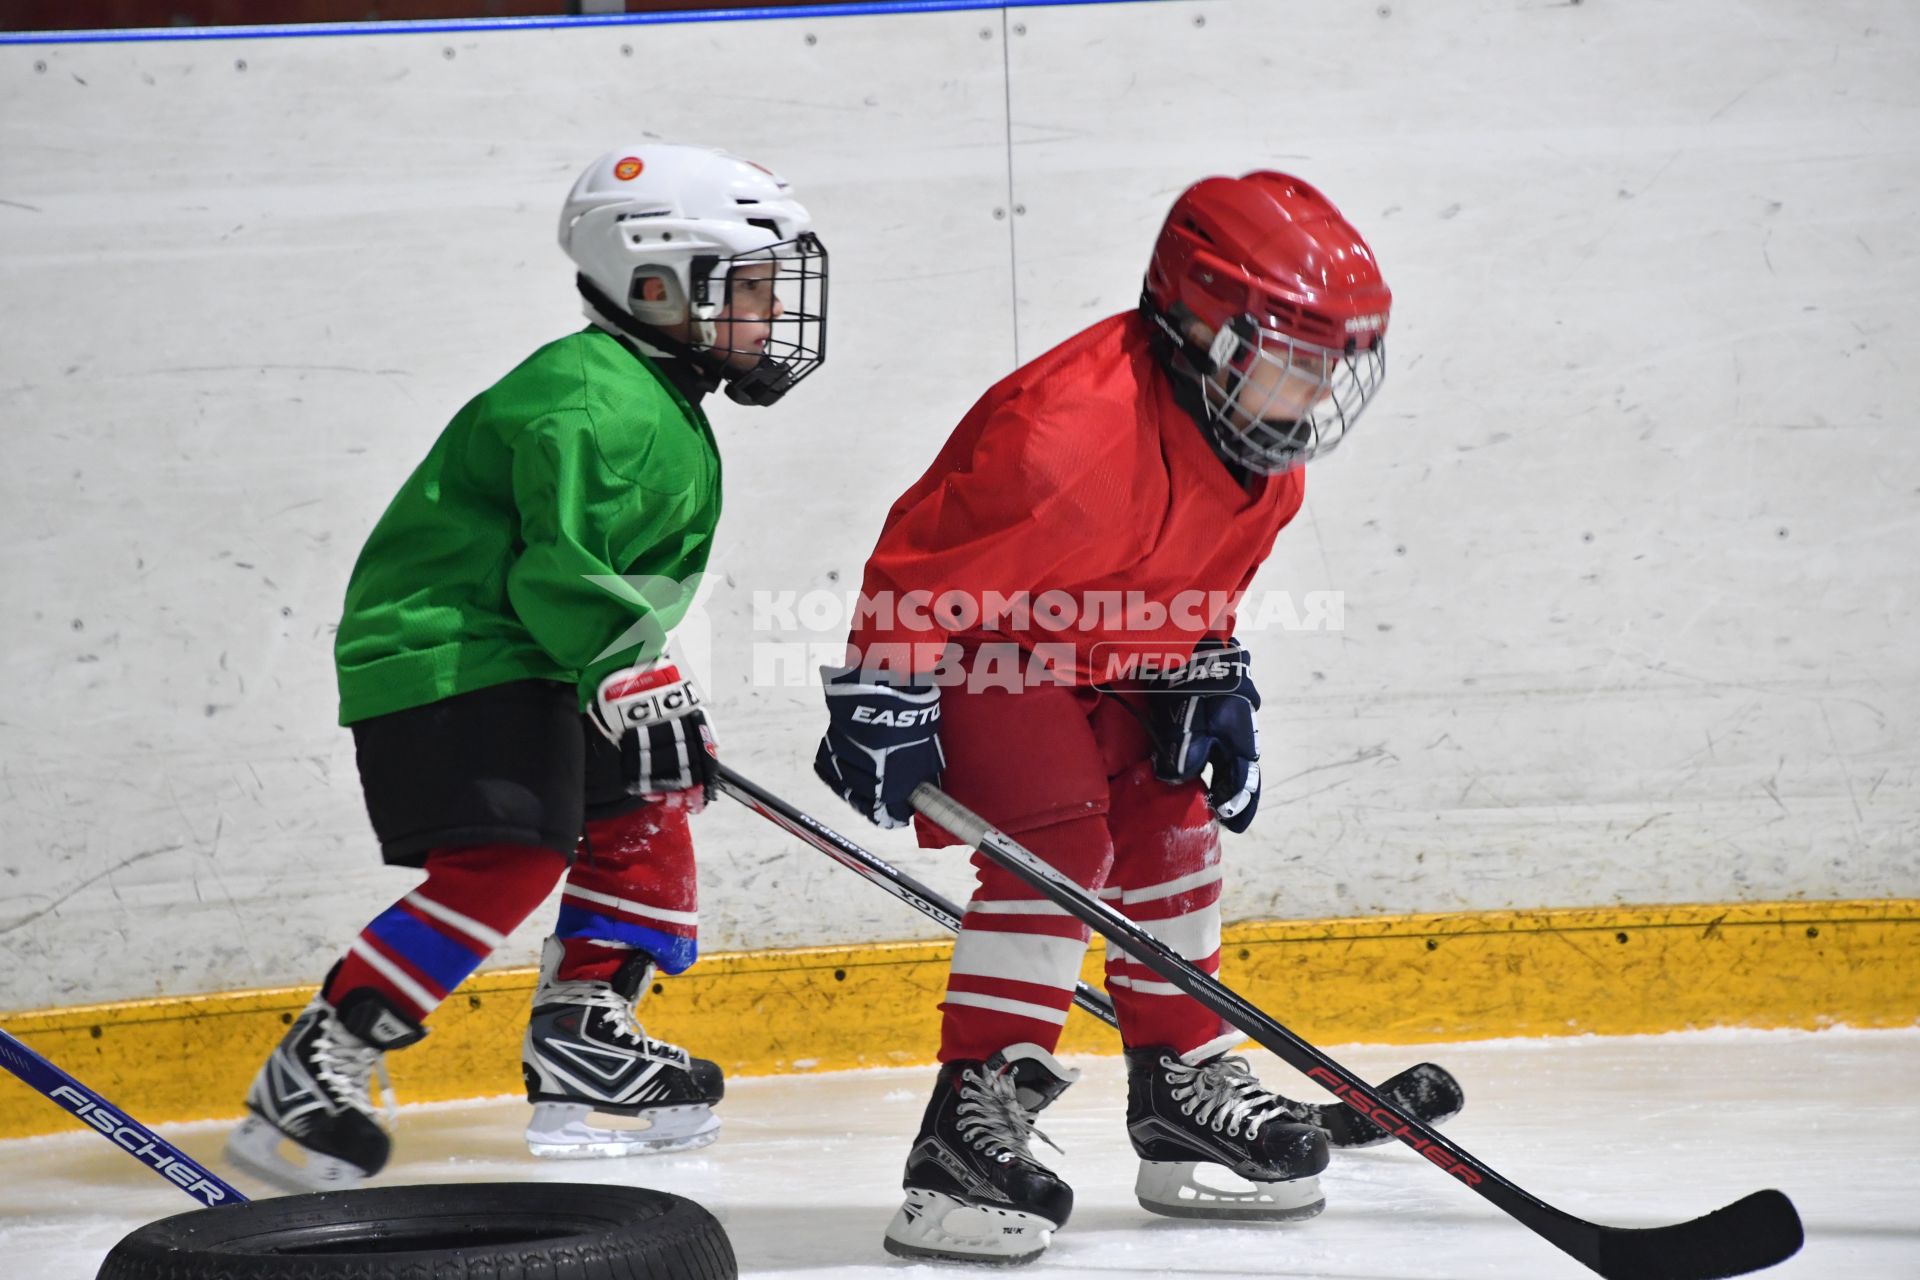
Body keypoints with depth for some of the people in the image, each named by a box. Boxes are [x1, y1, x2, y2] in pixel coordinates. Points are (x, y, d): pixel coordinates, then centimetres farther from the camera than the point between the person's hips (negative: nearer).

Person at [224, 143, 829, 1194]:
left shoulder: (661, 405, 18)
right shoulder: (590, 400, -18)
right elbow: (558, 570, -25)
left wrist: (650, 690, 22)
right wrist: (632, 684, -22)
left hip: (523, 660, 11)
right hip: (446, 660, -11)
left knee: (642, 817, 15)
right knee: (506, 863, -21)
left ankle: (583, 1050, 21)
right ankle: (309, 1079, -20)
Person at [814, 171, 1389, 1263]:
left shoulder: (1263, 454, -6)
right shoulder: (1077, 429, -36)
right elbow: (923, 561, -31)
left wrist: (1217, 686, 6)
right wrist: (884, 698, -28)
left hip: (1107, 659, 9)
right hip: (977, 642, -9)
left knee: (1172, 827, 10)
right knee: (1055, 838, -22)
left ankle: (1184, 1094, 24)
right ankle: (971, 1126, -25)